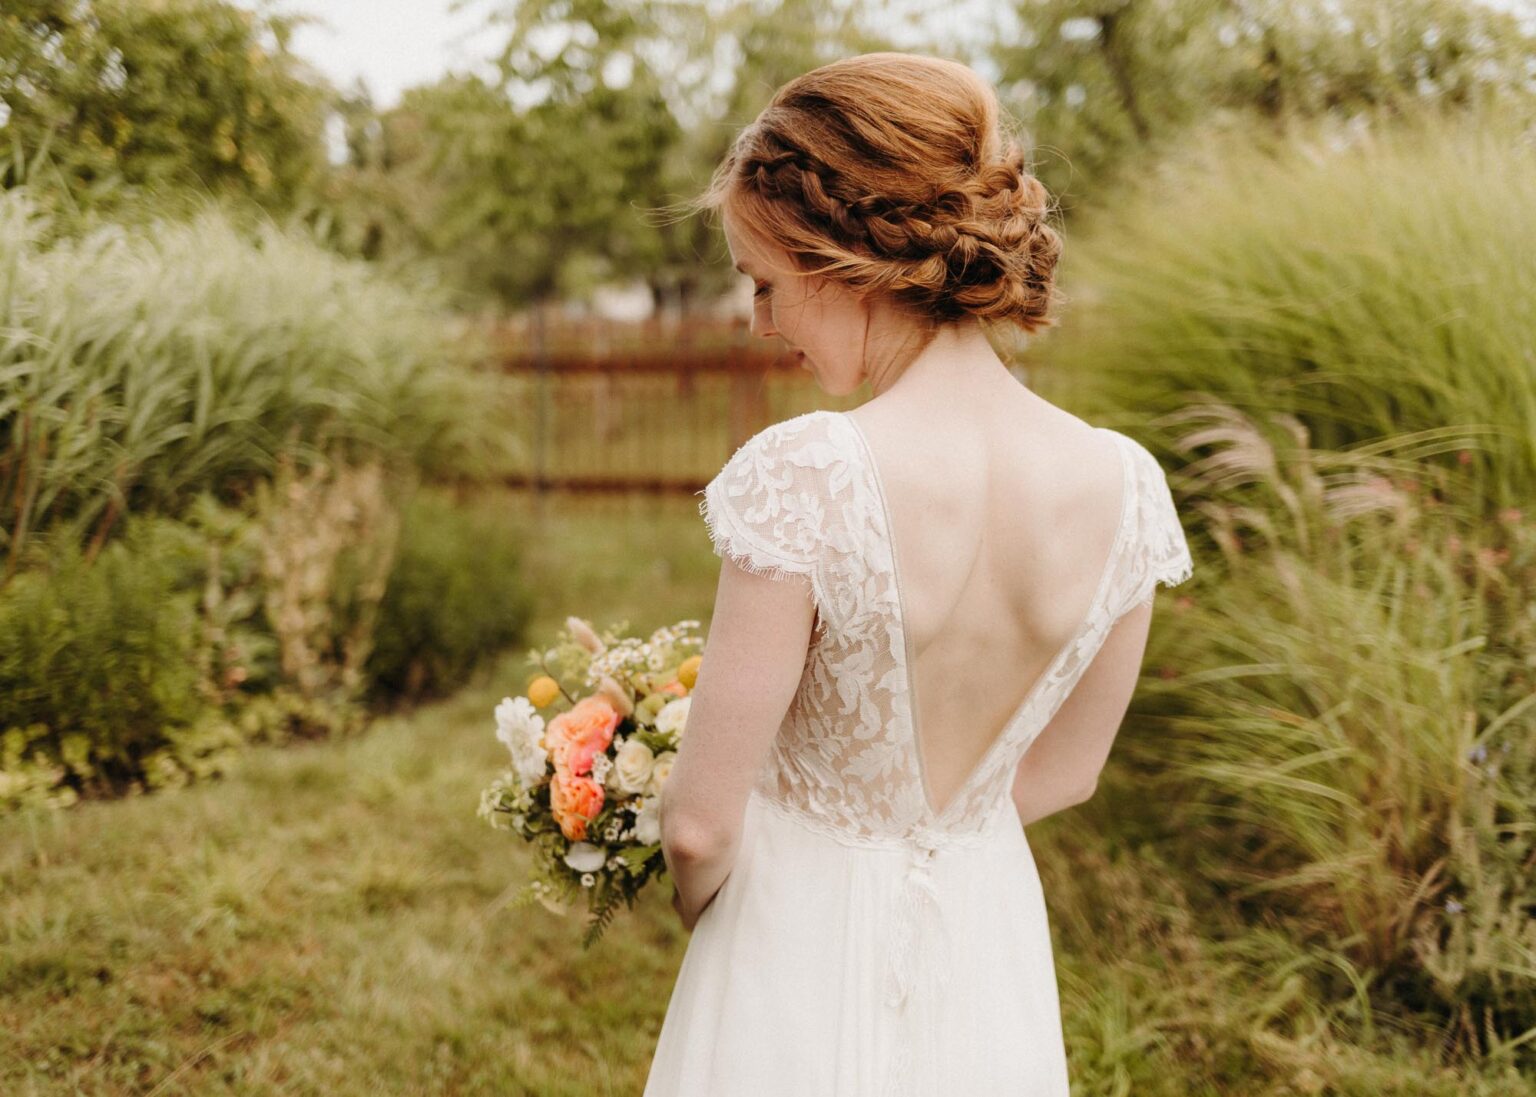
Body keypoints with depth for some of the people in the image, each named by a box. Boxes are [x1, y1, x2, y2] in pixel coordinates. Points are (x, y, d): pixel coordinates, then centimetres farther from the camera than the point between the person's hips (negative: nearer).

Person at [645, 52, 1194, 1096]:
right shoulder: (1125, 485, -12)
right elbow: (1062, 774, 2)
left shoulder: (804, 477, -28)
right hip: (991, 950, 5)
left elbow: (703, 822, -19)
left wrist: (699, 905, 2)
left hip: (806, 941, -4)